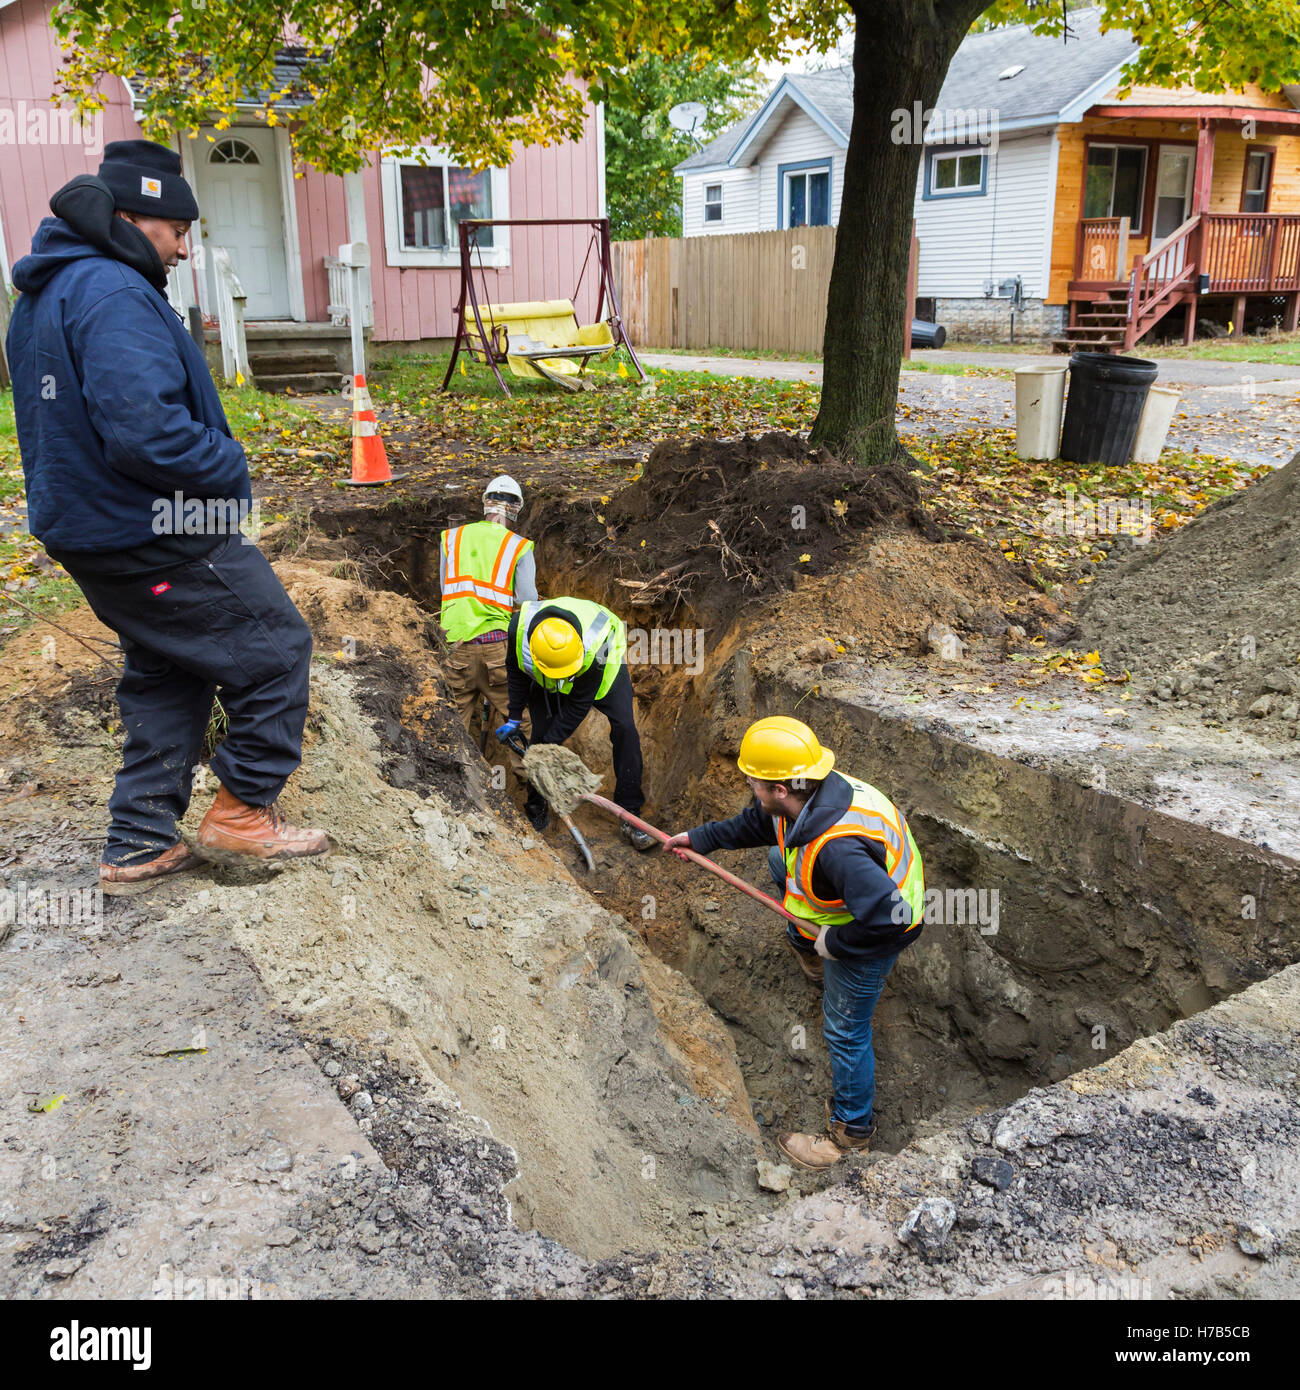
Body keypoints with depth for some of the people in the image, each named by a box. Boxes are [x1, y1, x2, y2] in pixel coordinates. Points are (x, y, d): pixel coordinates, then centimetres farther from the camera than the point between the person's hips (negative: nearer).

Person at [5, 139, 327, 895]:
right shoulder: (114, 295, -20)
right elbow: (146, 431, -30)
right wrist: (231, 465, -14)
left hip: (90, 530, 10)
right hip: (157, 539, -10)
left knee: (164, 676, 19)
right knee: (277, 649, 5)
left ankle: (140, 846, 25)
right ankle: (245, 809, 15)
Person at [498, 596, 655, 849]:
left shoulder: (595, 646, -44)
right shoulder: (519, 628, -35)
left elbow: (578, 705, -32)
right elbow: (515, 672, -11)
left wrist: (549, 744, -28)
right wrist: (514, 718, -8)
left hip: (604, 667, -3)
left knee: (624, 728, -17)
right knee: (541, 732, -8)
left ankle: (630, 816, -10)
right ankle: (537, 812, 10)